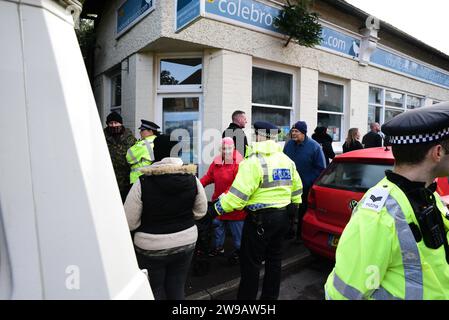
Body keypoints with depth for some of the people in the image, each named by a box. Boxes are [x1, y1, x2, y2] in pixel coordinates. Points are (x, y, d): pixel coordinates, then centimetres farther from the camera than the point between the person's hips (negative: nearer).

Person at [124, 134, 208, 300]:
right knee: (177, 288, 21)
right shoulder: (192, 179, -9)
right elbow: (200, 212, 2)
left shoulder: (142, 182, -20)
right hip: (186, 243, 3)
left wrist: (150, 221, 3)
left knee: (155, 290, 20)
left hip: (151, 247, -3)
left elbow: (130, 223, -15)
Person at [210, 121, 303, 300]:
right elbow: (296, 188, 16)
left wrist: (216, 209, -13)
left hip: (260, 218, -8)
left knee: (250, 262, 5)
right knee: (274, 258, 19)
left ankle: (246, 296, 17)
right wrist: (293, 207, 28)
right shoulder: (287, 160, 9)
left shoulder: (254, 161, -17)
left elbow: (239, 193, -22)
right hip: (282, 216, 8)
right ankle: (270, 296, 33)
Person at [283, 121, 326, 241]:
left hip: (307, 188, -4)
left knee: (303, 212, 10)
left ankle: (301, 234, 28)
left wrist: (311, 182, -12)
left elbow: (321, 168, -8)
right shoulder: (289, 144, 2)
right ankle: (289, 230, 32)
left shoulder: (314, 146, -12)